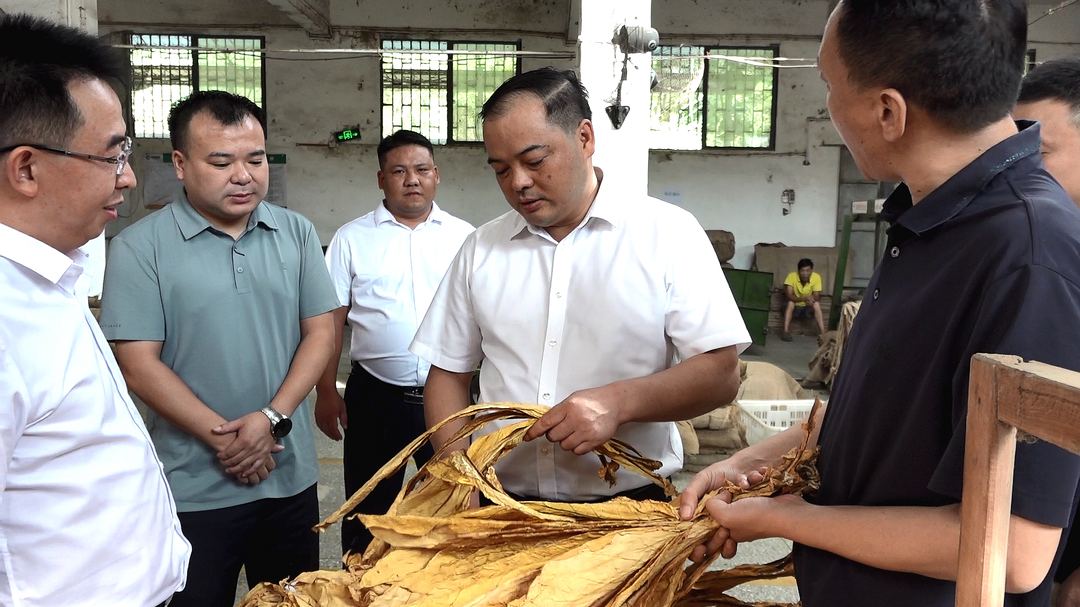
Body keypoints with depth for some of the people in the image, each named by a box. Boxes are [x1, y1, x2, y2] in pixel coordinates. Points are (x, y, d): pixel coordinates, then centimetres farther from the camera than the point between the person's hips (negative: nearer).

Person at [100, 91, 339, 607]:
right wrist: (223, 438, -14)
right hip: (194, 488, -3)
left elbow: (320, 331, 0)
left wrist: (274, 418, -12)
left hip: (291, 474, 3)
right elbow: (139, 365, -11)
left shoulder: (296, 233, 2)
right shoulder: (139, 248, -8)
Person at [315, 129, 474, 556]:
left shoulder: (464, 237, 5)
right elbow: (330, 320, 3)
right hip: (376, 398, -1)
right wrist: (326, 392, -2)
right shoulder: (352, 239, 3)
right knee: (368, 516, 12)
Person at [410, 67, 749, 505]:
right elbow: (448, 374, 9)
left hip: (628, 507, -4)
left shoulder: (668, 234, -5)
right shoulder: (481, 248, 6)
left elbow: (721, 373, -8)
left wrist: (619, 401, -23)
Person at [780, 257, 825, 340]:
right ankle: (785, 332, -36)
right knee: (790, 303, -33)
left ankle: (823, 334, -31)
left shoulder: (816, 277, -17)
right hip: (793, 307, -1)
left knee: (817, 304, -28)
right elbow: (789, 296, -30)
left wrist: (812, 300, -44)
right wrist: (804, 298, -46)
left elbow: (817, 297, -19)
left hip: (807, 308, 2)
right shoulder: (792, 276, -22)